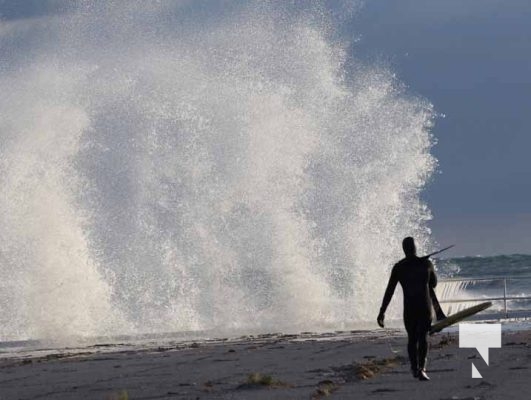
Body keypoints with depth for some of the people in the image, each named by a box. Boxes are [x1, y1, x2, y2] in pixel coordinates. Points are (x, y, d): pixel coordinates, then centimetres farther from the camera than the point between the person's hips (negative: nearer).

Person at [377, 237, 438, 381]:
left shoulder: (398, 267, 0)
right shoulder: (426, 263, 2)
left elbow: (389, 291, -1)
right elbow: (434, 284, 18)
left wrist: (382, 312, 1)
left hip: (409, 308, 1)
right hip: (425, 306, -1)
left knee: (412, 338, 17)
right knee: (423, 338, -5)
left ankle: (415, 368, 23)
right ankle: (421, 368, -22)